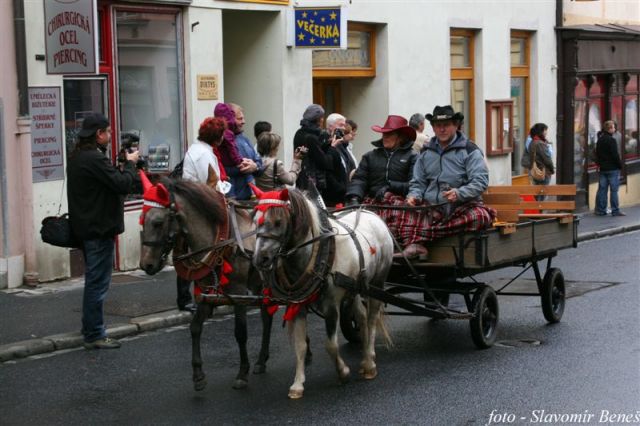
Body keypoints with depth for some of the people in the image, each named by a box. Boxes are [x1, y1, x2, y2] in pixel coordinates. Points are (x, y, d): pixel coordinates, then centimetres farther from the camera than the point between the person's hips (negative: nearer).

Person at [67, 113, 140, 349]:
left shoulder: (76, 158, 12)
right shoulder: (94, 159, -20)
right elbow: (122, 184, -22)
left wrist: (124, 166, 4)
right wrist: (130, 163, -7)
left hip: (85, 229, 11)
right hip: (99, 230, -11)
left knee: (93, 281, 19)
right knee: (98, 283, -4)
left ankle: (90, 330, 28)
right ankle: (94, 335, 1)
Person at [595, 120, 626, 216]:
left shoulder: (599, 140, 12)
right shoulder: (611, 140, -14)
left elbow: (597, 154, 17)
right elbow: (615, 155, -16)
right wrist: (620, 165, -6)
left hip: (603, 169, 8)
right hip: (613, 169, -8)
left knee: (602, 189, 8)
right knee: (614, 190, -4)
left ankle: (600, 210, 9)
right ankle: (615, 211, -3)